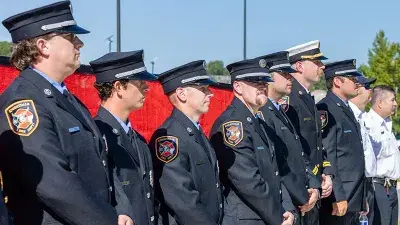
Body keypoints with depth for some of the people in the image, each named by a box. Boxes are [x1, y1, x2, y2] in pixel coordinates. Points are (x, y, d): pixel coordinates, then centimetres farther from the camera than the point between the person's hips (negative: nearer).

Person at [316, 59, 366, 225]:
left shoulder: (347, 110, 17)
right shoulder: (325, 110, -13)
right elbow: (326, 158, -19)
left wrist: (362, 198, 20)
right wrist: (337, 197, -20)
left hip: (354, 200, 9)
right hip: (338, 200, -9)